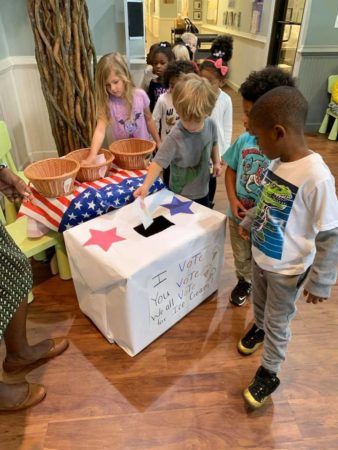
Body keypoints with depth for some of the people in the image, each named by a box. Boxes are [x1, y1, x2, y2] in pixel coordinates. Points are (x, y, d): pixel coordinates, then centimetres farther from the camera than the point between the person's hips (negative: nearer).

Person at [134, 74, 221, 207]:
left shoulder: (211, 125, -13)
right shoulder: (175, 137, -30)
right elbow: (158, 162, -33)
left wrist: (216, 162, 5)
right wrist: (146, 186, -46)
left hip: (202, 191, 5)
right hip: (180, 195, -5)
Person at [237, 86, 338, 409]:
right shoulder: (277, 162, -8)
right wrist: (249, 223, 24)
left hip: (288, 269, -6)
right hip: (261, 255, 6)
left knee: (277, 322, 14)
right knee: (260, 302, 30)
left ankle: (268, 373, 37)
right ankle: (258, 327, 60)